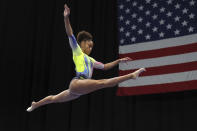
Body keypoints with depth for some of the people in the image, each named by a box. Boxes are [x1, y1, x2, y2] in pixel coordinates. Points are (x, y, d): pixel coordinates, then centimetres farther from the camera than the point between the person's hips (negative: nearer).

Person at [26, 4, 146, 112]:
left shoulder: (90, 60, 27)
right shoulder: (77, 52, 7)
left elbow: (105, 66, 32)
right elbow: (70, 35, -4)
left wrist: (119, 61, 27)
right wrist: (66, 18, -15)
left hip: (76, 90, 9)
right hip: (77, 83, -9)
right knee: (103, 83, -25)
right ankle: (131, 75, -38)